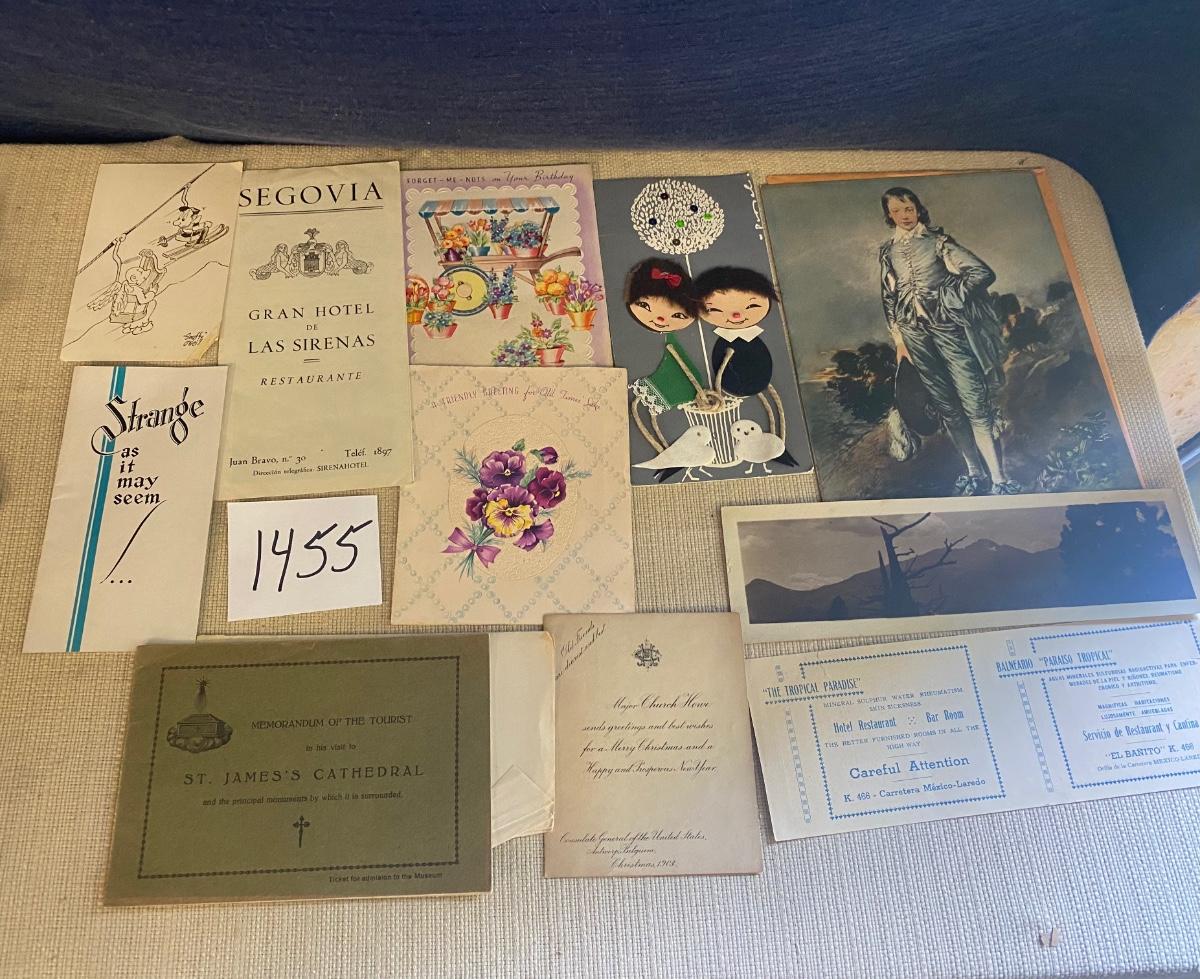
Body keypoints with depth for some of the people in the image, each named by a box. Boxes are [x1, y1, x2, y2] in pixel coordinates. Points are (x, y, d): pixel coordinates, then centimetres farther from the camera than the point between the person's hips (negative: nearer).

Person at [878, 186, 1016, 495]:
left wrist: (947, 297, -5)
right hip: (916, 334, 3)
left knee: (974, 402, -9)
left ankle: (999, 478, -9)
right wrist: (898, 338, 11)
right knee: (946, 406, 5)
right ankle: (974, 472, 13)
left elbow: (983, 273, -3)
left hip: (949, 326, -3)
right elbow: (888, 298, 16)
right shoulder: (887, 251, 12)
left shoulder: (938, 240, 2)